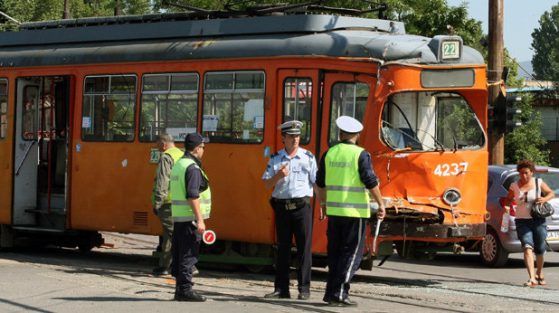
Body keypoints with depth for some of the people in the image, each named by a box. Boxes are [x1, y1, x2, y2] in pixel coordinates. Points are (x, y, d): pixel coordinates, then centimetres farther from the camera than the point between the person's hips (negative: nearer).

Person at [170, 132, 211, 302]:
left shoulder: (178, 165, 16)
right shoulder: (192, 168, -14)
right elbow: (193, 196, -21)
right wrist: (199, 220, -21)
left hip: (178, 217, 10)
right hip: (190, 218, -10)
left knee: (179, 254, 11)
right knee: (189, 255, -7)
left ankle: (180, 289, 15)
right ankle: (185, 289, -7)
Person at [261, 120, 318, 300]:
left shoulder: (308, 157, 3)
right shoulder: (275, 159, 8)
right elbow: (267, 184, 8)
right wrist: (278, 176, -11)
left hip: (302, 206, -2)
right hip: (282, 207, 2)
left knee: (304, 248, -2)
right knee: (282, 248, 7)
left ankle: (304, 288, 2)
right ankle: (281, 289, 11)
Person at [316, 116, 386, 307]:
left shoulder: (329, 153, 6)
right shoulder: (361, 155, -8)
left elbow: (320, 182, 14)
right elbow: (371, 182, -13)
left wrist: (323, 203, 28)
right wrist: (381, 204, -3)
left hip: (334, 210, 5)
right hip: (355, 211, -5)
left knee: (335, 252, 13)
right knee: (352, 252, -1)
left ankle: (331, 292, 15)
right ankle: (339, 293, -8)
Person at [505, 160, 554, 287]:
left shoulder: (539, 183, 2)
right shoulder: (514, 186, 4)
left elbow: (551, 193, 11)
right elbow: (508, 199, 15)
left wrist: (544, 199, -11)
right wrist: (506, 206, -8)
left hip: (538, 220, 1)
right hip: (522, 222, -1)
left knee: (540, 250, 8)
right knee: (528, 248, -19)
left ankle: (539, 274, 37)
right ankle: (532, 278, -28)